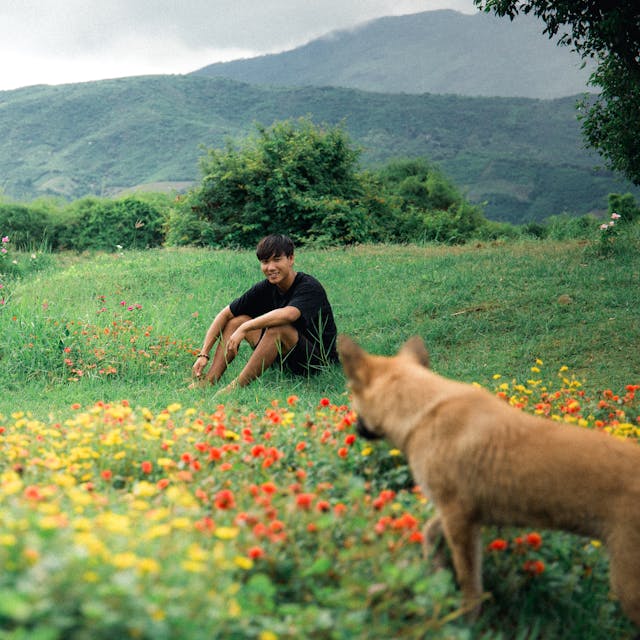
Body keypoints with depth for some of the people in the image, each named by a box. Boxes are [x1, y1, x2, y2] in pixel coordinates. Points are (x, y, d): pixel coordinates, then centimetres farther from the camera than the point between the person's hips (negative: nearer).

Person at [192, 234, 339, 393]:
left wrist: (244, 328, -38)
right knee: (236, 320, -1)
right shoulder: (265, 288, -1)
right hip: (284, 358, 7)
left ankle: (236, 387, -29)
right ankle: (207, 382, -13)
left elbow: (288, 314, -42)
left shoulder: (309, 287, -21)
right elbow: (225, 314, 2)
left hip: (319, 360, -7)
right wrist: (204, 354, -6)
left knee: (278, 328, -34)